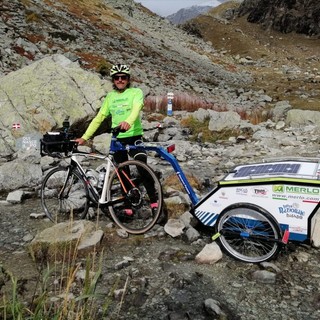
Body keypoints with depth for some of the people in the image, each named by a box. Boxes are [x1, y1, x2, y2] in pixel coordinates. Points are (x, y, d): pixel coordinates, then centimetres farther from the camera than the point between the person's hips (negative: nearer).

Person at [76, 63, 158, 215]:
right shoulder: (110, 97, 12)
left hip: (135, 137, -4)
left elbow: (136, 108, -22)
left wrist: (128, 122, -43)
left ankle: (154, 201, -6)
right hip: (117, 140, 4)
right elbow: (99, 118, 10)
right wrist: (85, 137, 3)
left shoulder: (136, 92, -1)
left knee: (143, 168, -17)